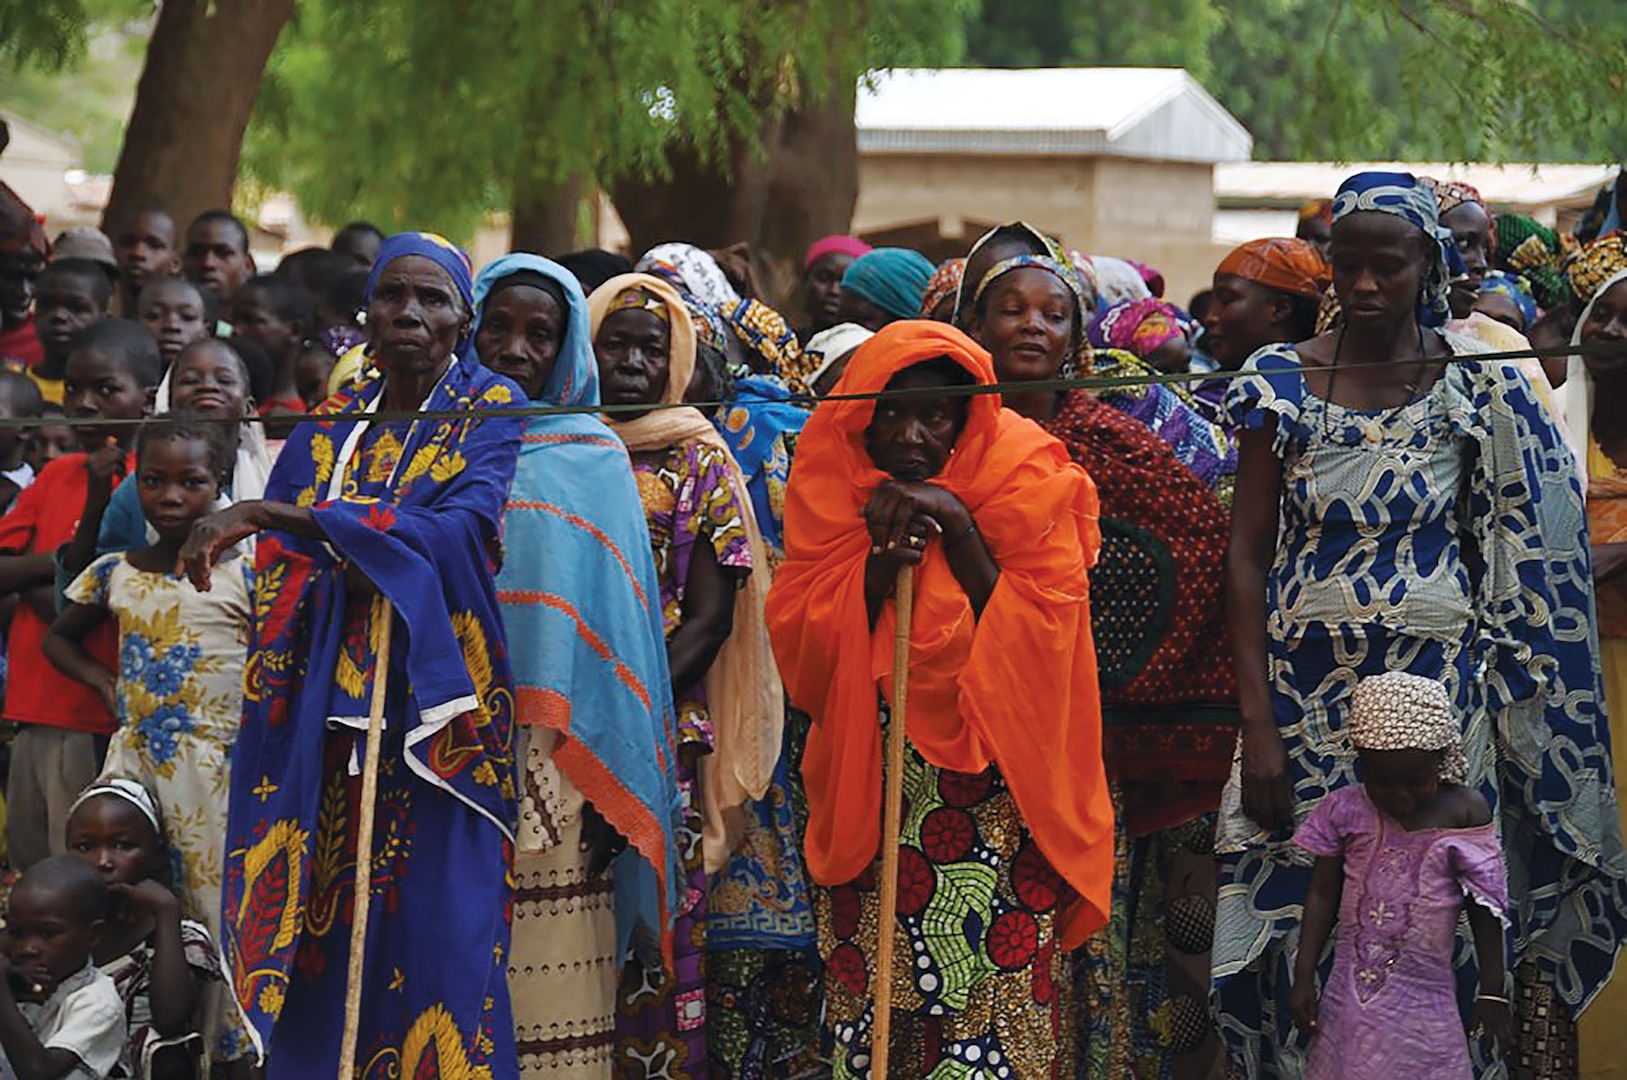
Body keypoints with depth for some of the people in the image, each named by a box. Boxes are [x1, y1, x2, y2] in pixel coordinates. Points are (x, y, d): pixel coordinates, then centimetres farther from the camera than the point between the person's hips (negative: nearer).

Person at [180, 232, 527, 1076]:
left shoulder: (492, 411, 1)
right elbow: (275, 568, 13)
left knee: (435, 927, -9)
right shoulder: (331, 424, 14)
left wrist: (285, 518, -21)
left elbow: (463, 532, -17)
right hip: (329, 715, 4)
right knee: (322, 935, -1)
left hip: (432, 713, -3)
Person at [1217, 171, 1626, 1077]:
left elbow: (1522, 562, 6)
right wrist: (1258, 721, -7)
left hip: (1436, 684, -1)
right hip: (1305, 682, 1)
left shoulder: (1479, 390, 2)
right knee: (1295, 907, -1)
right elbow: (1248, 553, 1)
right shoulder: (1283, 383, 3)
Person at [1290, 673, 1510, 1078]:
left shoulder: (1465, 813, -5)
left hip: (1424, 1000, -1)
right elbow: (1322, 895, 6)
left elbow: (1484, 908, 1)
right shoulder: (1345, 811, -2)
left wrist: (1493, 992, 3)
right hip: (1351, 996, 1)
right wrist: (1303, 976, 3)